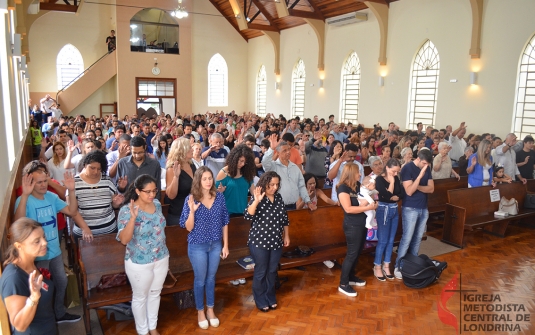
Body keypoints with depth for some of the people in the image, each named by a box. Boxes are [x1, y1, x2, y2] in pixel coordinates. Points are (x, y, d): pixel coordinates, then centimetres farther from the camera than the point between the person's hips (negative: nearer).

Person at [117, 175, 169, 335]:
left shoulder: (157, 204, -4)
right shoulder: (126, 211, -21)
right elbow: (124, 239, -29)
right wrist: (133, 218, -42)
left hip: (161, 259, 5)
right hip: (139, 263, -5)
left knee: (155, 294, 21)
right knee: (140, 297, 15)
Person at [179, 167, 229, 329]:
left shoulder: (220, 197, -7)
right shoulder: (191, 199, -15)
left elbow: (224, 223, 1)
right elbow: (188, 227, -14)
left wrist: (225, 245, 2)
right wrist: (192, 211, -31)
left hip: (216, 245, 3)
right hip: (197, 246, -3)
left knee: (211, 278, 19)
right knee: (200, 280, 13)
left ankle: (210, 310, 38)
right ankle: (200, 312, 34)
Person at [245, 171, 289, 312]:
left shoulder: (279, 197, 3)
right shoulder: (257, 198, -12)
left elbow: (284, 218, 12)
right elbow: (248, 216, -27)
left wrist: (286, 236, 13)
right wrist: (256, 201, -37)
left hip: (276, 241, 5)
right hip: (259, 242, -5)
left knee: (272, 271, 16)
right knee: (261, 272, 8)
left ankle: (271, 298, 35)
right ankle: (261, 301, 26)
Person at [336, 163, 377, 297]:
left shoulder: (358, 185, 6)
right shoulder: (343, 188, -17)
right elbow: (348, 209, -24)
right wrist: (367, 207, -23)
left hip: (362, 223, 8)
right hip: (352, 225, -8)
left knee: (358, 252, 16)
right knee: (352, 253, -3)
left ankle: (351, 277, 32)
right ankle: (343, 284, 7)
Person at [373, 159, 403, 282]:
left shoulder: (396, 178, 5)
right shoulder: (379, 179, -13)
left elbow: (402, 194, 1)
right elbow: (387, 195, -22)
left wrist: (394, 198, -13)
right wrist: (391, 182, -15)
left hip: (395, 210, 6)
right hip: (383, 210, -6)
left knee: (391, 241, 10)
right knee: (383, 241, -2)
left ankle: (386, 266, 21)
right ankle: (377, 267, 11)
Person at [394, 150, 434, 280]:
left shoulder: (427, 168, 7)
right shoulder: (407, 168, -13)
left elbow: (431, 188, 3)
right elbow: (409, 191, -20)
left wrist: (417, 186, -14)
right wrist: (420, 176, -27)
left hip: (423, 208, 6)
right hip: (410, 209, -6)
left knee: (417, 238, 11)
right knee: (407, 239, -3)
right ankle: (398, 266, 6)